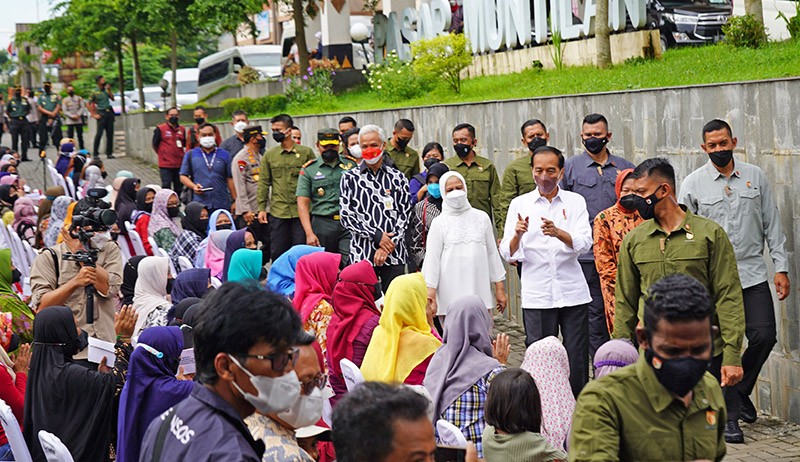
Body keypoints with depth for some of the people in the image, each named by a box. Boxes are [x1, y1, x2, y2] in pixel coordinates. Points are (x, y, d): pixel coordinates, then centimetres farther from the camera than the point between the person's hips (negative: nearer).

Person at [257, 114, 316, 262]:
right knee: (277, 252, 6)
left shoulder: (306, 152, 2)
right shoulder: (269, 155, 8)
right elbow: (264, 182, 8)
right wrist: (261, 208, 2)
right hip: (277, 211, 2)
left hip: (301, 211, -2)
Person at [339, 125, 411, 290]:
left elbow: (405, 215, 5)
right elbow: (346, 217, 0)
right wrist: (376, 236, -9)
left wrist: (388, 247, -7)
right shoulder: (350, 178, 6)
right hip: (362, 254, -1)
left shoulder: (398, 178, 10)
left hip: (394, 255, 1)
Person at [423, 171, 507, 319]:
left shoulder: (482, 218, 10)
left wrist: (500, 289, 13)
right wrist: (430, 294, -7)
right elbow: (432, 260, 0)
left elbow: (492, 254, 14)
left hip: (479, 293, 2)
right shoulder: (439, 223, 2)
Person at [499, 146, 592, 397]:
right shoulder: (520, 204, 6)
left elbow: (584, 243, -8)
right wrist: (517, 235, -23)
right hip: (536, 295, 0)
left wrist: (558, 233, -27)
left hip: (572, 293, 0)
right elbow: (508, 254, -1)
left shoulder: (575, 201, 6)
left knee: (577, 359, 3)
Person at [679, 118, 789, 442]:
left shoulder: (755, 176, 6)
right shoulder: (693, 183, 0)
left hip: (753, 273, 2)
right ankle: (730, 417, 9)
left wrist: (781, 268, 3)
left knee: (764, 336, -5)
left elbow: (772, 224, 9)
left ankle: (741, 391, 23)